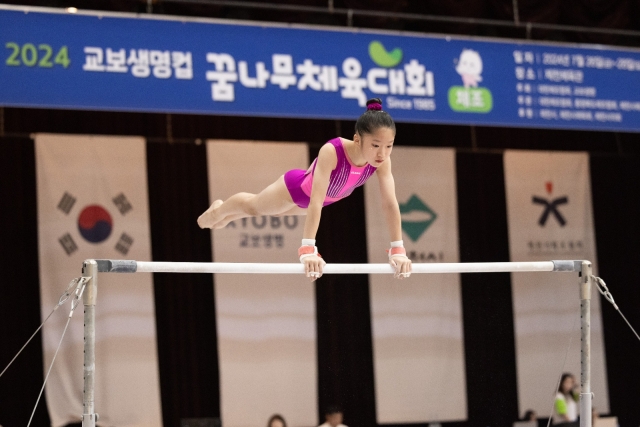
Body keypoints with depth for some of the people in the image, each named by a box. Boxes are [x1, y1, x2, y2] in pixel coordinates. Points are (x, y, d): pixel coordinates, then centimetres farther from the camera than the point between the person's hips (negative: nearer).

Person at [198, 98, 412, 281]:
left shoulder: (381, 160, -35)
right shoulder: (331, 152, -49)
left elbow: (390, 203, -31)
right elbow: (315, 202, -53)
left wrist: (398, 250, -36)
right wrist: (308, 249, -59)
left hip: (327, 196, 6)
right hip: (298, 187, -6)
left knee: (276, 211, 35)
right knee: (253, 206, 25)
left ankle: (225, 218, 66)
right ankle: (219, 210, 62)